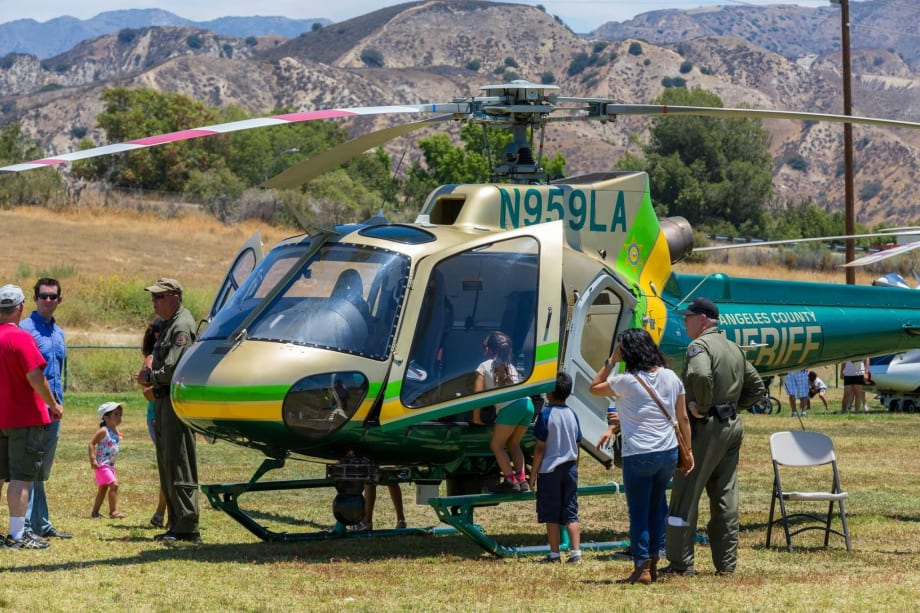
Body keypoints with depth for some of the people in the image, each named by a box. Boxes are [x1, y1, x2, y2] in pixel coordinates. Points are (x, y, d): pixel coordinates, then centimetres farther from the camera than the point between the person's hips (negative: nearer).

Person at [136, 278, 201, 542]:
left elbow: (175, 368, -22)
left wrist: (151, 377, -7)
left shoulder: (182, 326, -13)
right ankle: (175, 524, 17)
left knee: (179, 465, -11)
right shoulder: (167, 325, 19)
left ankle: (187, 527, -11)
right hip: (164, 401, 11)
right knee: (166, 465, 13)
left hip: (177, 400, -11)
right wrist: (150, 374, 7)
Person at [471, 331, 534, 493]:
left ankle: (510, 480, -6)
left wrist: (476, 417, 10)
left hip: (509, 407, -6)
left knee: (496, 445, 7)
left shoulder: (484, 367, 12)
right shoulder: (510, 366, 29)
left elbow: (478, 393, 3)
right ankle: (521, 479, 8)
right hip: (527, 403, 6)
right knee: (513, 444, 22)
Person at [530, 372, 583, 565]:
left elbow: (540, 448, -11)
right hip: (569, 469, 5)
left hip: (549, 469, -5)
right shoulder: (572, 415, 5)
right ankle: (576, 552, -1)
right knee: (571, 514, 7)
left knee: (551, 515, 2)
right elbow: (577, 447, 11)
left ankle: (554, 554, 3)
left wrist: (533, 474, -4)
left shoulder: (546, 414, -11)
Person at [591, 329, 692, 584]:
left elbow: (594, 387, 4)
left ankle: (642, 567, 2)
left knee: (639, 512, 2)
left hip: (638, 455, -5)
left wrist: (611, 360, 5)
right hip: (668, 453, 6)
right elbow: (683, 418, 8)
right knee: (657, 507, 18)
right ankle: (653, 563, 22)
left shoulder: (626, 381, -12)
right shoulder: (671, 378, 4)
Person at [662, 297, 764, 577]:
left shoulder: (700, 346, -11)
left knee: (686, 495, -3)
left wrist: (701, 406, -19)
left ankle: (680, 562, -2)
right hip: (732, 426, 8)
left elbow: (700, 375, -33)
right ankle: (726, 563, 12)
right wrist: (732, 406, 15)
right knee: (725, 497, 11)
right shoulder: (735, 349, 15)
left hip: (705, 428, -8)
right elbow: (756, 387, 21)